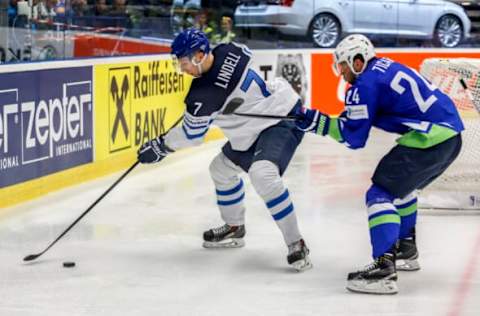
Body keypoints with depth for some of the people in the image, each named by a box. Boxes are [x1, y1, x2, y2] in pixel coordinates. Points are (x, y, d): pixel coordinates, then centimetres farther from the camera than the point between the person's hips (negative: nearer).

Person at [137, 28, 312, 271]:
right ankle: (234, 228, 38)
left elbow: (191, 134, -13)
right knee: (222, 168, 19)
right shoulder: (228, 51, -7)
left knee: (263, 174, -33)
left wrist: (159, 147, 2)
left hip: (282, 120, -11)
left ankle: (296, 244, -25)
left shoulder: (205, 94, -27)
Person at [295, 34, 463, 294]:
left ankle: (384, 268, -21)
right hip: (451, 135, 10)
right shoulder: (386, 66, 19)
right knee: (401, 186, 29)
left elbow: (354, 137, -7)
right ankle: (406, 252, 38)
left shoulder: (365, 85, -8)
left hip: (429, 140, -10)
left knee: (381, 193, -8)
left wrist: (317, 122, 0)